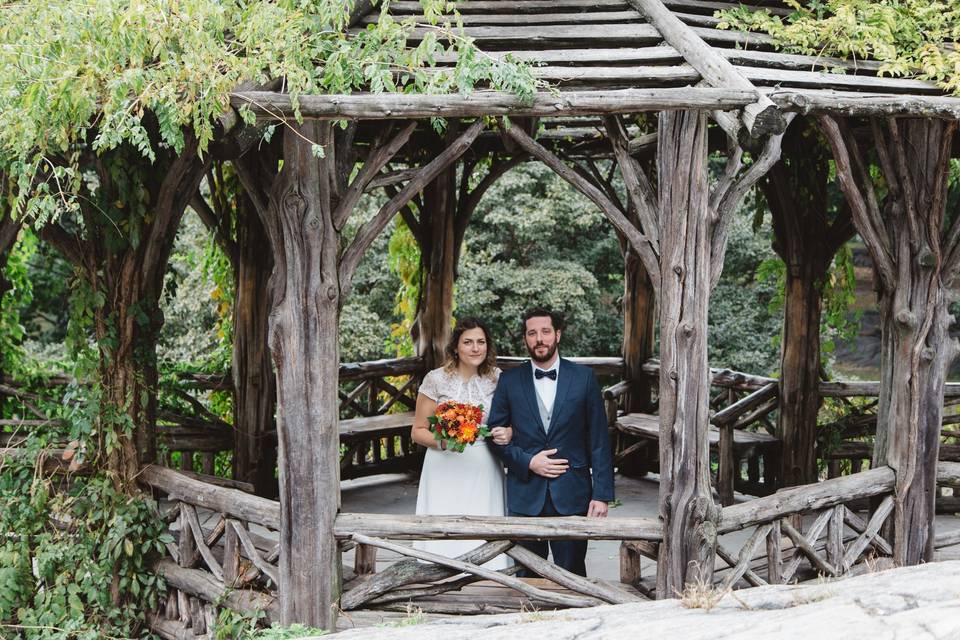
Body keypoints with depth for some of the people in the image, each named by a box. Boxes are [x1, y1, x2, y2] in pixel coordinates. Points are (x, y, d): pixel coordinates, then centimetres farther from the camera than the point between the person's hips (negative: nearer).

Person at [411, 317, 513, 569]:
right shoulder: (436, 379, -3)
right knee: (447, 541, -6)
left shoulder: (497, 378, 5)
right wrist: (442, 441, -16)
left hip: (485, 473, 2)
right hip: (447, 472, -2)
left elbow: (511, 423, 16)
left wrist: (508, 433, -7)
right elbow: (418, 431, 3)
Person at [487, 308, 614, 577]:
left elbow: (599, 441, 1)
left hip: (571, 495, -1)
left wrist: (602, 494, -4)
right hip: (525, 496, 1)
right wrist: (528, 462, -9)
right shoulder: (509, 381, 5)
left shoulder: (584, 377, 2)